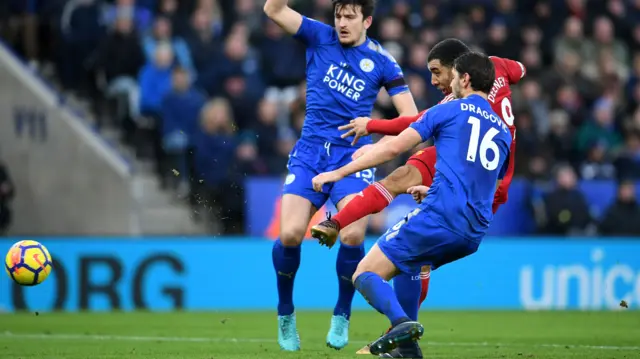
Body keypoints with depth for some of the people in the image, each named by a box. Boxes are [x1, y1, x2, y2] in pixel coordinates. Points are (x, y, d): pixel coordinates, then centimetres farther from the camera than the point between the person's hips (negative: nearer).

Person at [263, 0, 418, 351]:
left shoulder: (381, 61, 2)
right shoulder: (319, 37, 5)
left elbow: (411, 117, 0)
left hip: (353, 156, -1)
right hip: (310, 153, 1)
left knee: (352, 236, -22)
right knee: (290, 234, -17)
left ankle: (342, 316, 5)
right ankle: (285, 314, 10)